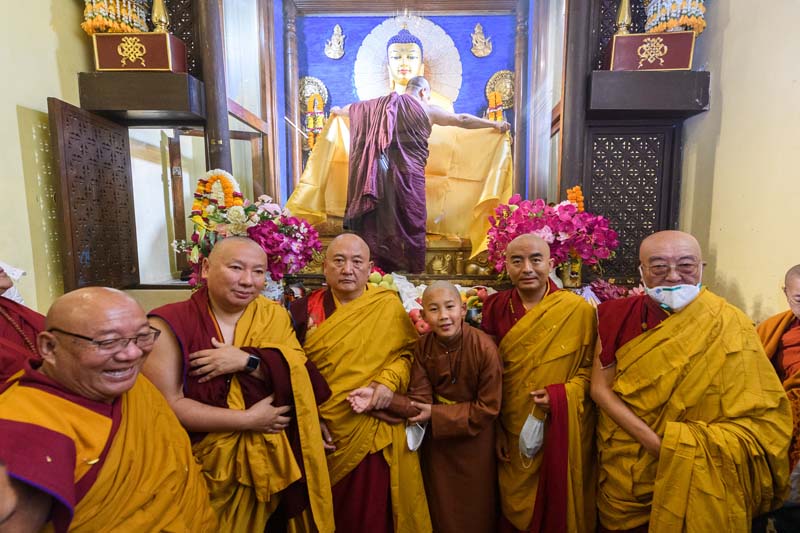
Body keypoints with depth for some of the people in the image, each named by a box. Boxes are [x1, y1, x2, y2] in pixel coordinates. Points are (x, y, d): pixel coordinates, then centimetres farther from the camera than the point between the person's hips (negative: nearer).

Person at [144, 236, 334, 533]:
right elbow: (168, 406, -18)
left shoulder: (274, 316, -1)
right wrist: (247, 420, -20)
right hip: (200, 469, -3)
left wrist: (247, 361, -23)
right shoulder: (170, 324, -13)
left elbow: (300, 377, -10)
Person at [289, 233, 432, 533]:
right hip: (320, 434, 2)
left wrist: (390, 380, -16)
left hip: (373, 434, -1)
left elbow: (408, 352, 2)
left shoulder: (389, 306, -5)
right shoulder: (305, 310, -1)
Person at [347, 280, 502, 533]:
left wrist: (435, 415, -21)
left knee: (474, 512, 20)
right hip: (437, 443, 3)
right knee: (439, 509, 23)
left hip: (474, 445, -3)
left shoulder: (485, 348, -24)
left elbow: (487, 408, -20)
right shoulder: (422, 347, -13)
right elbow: (420, 401, -15)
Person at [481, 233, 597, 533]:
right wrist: (495, 429, 2)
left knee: (560, 507, 17)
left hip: (563, 435, -2)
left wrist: (561, 396, -18)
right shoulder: (495, 308, -4)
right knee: (513, 509, 19)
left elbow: (591, 368, -1)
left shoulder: (579, 310, -10)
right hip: (512, 436, 2)